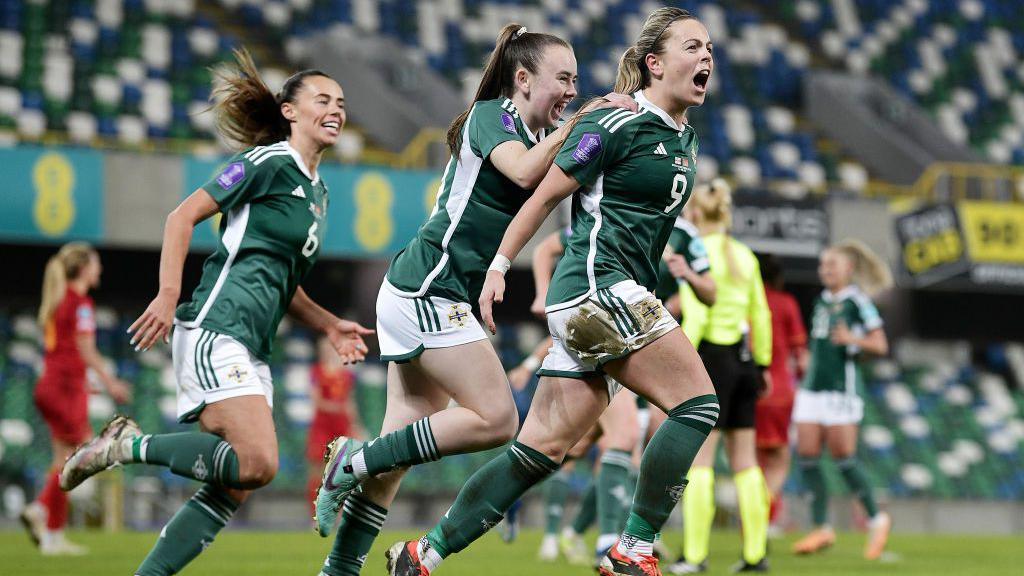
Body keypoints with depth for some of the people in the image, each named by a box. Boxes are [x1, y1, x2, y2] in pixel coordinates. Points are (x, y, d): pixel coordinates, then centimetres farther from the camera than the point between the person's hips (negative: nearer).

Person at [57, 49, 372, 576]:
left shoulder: (317, 191, 22)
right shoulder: (270, 162, -4)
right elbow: (183, 216, -7)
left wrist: (329, 326, 18)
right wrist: (168, 295, -17)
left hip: (250, 352, 9)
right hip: (214, 333, -9)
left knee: (232, 491, -1)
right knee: (257, 463, -22)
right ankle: (128, 445, -8)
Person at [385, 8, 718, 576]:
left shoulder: (685, 138, 17)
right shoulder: (617, 125, -9)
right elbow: (544, 193, -5)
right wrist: (499, 265, -4)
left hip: (622, 295, 9)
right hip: (598, 283, -9)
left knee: (542, 448, 4)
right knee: (698, 402, -13)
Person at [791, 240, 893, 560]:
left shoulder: (858, 302, -5)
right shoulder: (821, 301, 17)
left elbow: (880, 347, -8)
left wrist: (852, 339, -24)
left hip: (843, 387, -7)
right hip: (813, 387, 7)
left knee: (843, 456, -8)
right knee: (806, 455, -1)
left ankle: (876, 520, 10)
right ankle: (821, 529, 4)